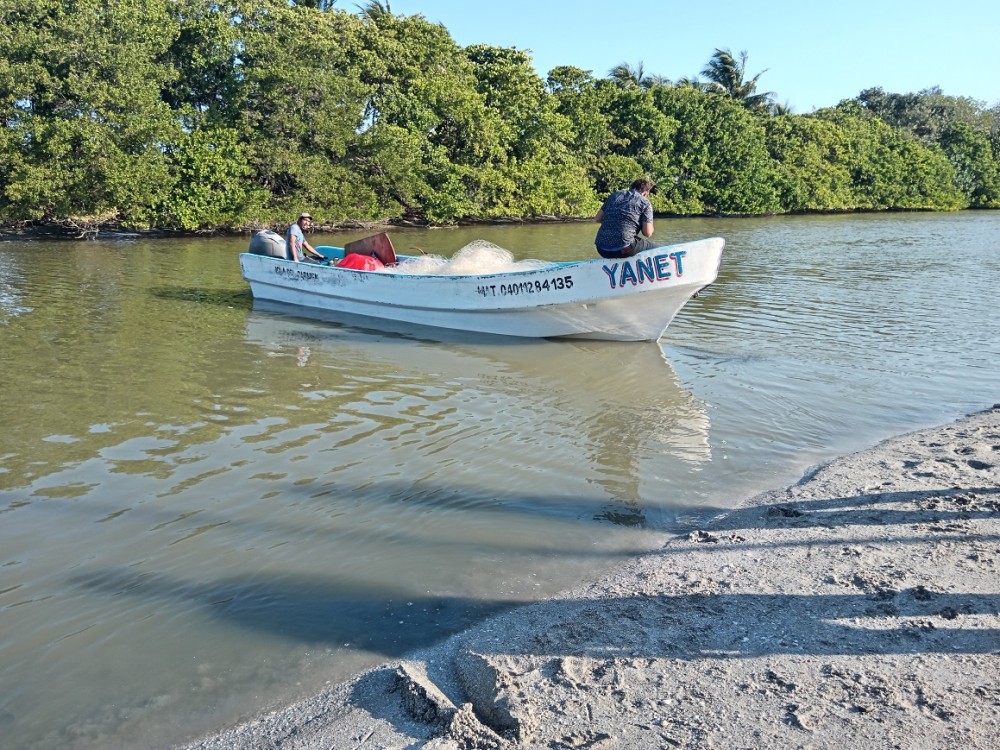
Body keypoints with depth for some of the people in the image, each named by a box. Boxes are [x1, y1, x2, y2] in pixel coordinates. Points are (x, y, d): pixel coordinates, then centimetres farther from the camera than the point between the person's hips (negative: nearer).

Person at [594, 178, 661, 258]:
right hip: (623, 250, -6)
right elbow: (647, 233, -3)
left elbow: (597, 219, 19)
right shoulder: (645, 202, 4)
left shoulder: (615, 195, 17)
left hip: (601, 250, 6)